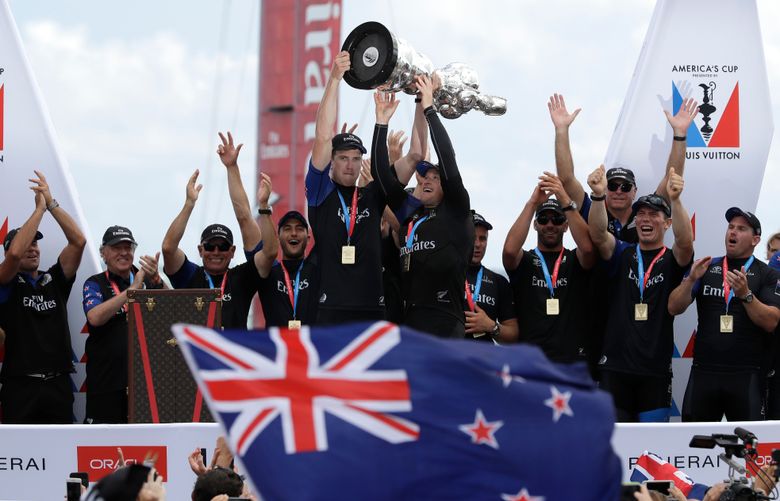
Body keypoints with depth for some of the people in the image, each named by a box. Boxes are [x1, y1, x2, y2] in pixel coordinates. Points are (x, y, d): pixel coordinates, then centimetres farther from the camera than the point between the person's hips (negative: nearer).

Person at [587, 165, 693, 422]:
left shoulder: (673, 261, 5)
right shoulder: (622, 255, 9)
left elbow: (685, 242, -17)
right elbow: (598, 235, -9)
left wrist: (675, 200, -35)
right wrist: (598, 196, -29)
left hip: (656, 369, -1)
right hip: (615, 367, 1)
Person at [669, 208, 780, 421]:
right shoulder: (707, 268, 14)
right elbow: (674, 308, 8)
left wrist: (745, 294, -20)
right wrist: (691, 280, -10)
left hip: (746, 375, -3)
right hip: (704, 371, 3)